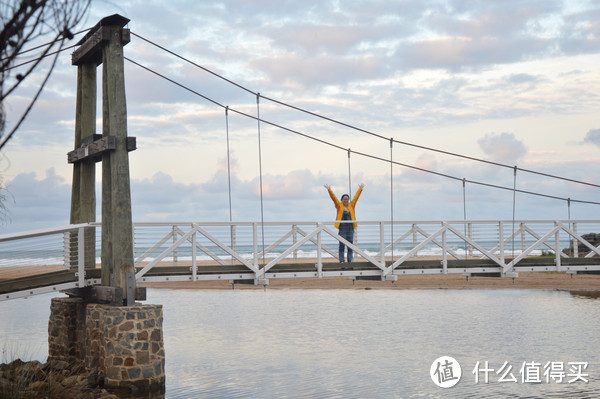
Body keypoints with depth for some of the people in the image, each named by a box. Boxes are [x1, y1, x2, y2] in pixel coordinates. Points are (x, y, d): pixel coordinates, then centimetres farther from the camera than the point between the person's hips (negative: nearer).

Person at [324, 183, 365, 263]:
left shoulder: (351, 205, 13)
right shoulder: (339, 206, 4)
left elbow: (356, 197, 16)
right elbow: (333, 197, -1)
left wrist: (360, 189, 18)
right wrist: (329, 190, -8)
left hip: (350, 228, 4)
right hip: (342, 228, -4)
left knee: (350, 246, 4)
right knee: (342, 245, -5)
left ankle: (350, 261, 8)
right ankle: (341, 261, -4)